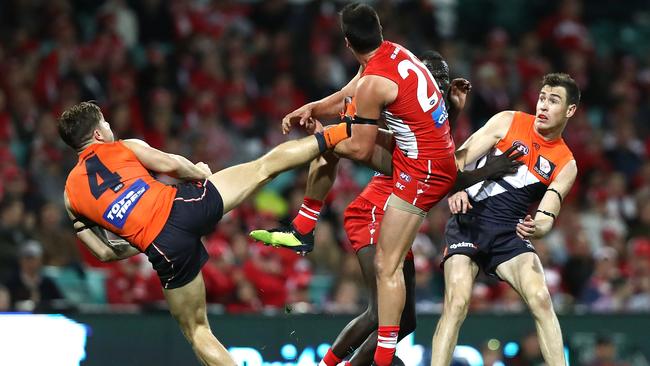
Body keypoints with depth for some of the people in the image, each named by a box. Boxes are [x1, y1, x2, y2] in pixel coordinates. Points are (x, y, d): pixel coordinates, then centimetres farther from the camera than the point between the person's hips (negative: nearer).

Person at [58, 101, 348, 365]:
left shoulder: (71, 194, 17)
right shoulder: (124, 147, 11)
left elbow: (104, 252, 16)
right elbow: (173, 165, 0)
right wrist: (201, 173, 21)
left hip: (166, 250, 2)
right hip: (184, 205, -2)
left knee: (196, 329, 14)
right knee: (266, 165, 16)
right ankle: (329, 138, 20)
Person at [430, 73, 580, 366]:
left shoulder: (566, 165, 6)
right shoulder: (508, 122, 1)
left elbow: (547, 215, -3)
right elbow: (460, 158, -2)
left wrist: (537, 228, -28)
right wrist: (455, 189, -23)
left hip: (510, 233, 2)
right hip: (469, 221, -2)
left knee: (541, 299, -19)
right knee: (456, 302, -19)